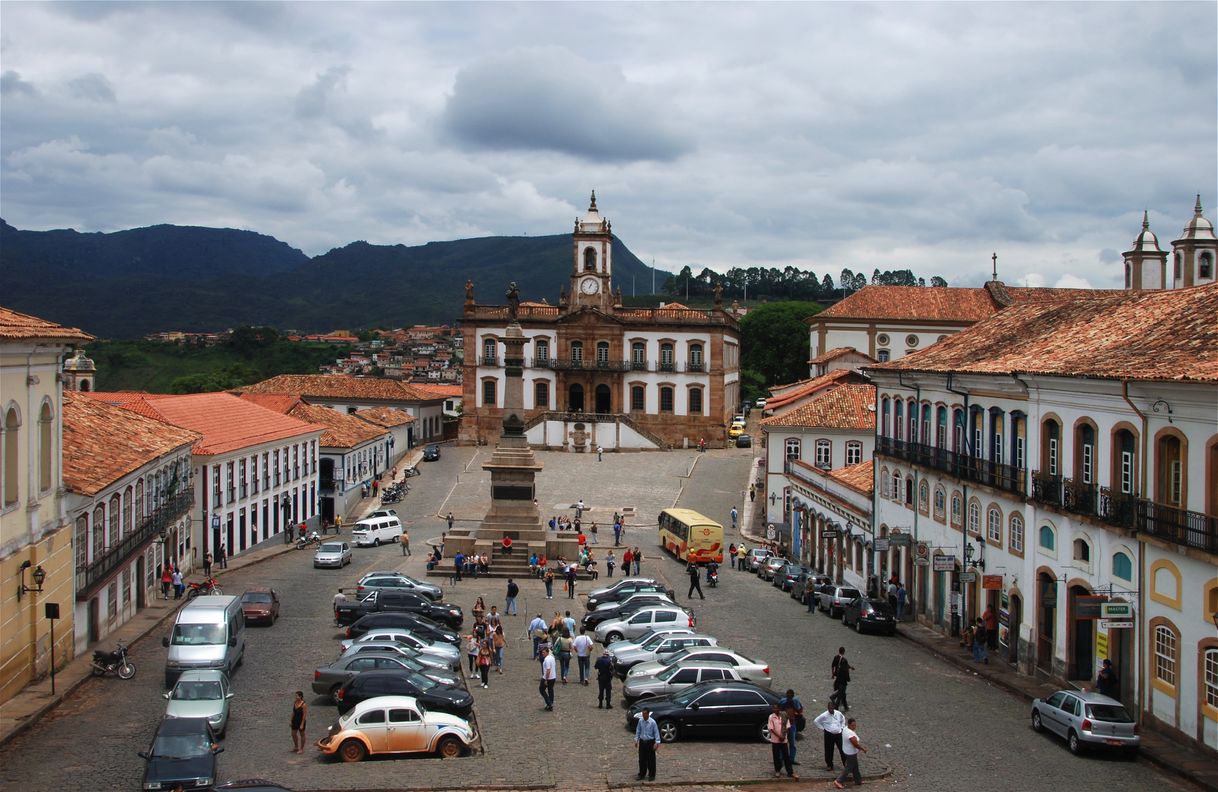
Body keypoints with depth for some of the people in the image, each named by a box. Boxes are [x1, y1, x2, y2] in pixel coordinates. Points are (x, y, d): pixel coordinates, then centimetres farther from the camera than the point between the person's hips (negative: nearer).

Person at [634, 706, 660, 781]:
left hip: (650, 742, -4)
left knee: (651, 759, 5)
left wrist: (657, 743, -14)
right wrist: (636, 740, 6)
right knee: (642, 759, 12)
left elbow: (656, 732, -11)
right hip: (642, 742, 4)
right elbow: (638, 731, 8)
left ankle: (651, 775, 17)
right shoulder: (640, 721, -4)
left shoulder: (652, 722, -16)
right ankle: (642, 774, 25)